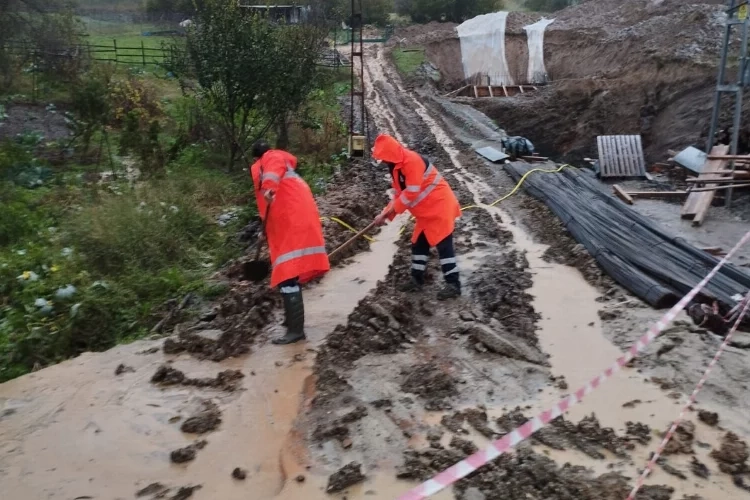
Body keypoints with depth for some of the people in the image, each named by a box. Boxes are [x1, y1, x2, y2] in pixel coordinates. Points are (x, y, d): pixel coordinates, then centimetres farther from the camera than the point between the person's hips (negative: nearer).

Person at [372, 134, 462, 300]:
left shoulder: (412, 161, -23)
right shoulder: (396, 167, 10)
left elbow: (412, 193, -26)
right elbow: (400, 194, 14)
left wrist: (391, 210, -16)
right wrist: (386, 214, 2)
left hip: (440, 206, -10)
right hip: (426, 211, 10)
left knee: (443, 245, -9)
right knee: (418, 244, 14)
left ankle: (453, 285, -4)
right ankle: (417, 279, 25)